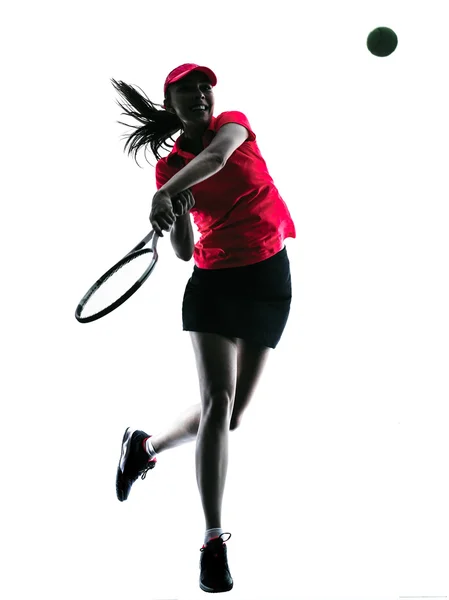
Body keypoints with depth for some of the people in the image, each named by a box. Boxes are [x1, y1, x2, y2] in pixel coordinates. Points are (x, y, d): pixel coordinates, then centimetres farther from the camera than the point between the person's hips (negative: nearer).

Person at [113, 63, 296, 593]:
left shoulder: (233, 123, 2)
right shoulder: (168, 168, 3)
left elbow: (215, 156, -25)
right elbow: (184, 252, -2)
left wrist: (167, 193, -39)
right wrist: (177, 215, -22)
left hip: (268, 279, 1)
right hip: (212, 281, -1)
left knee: (231, 414, 5)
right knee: (218, 397, -18)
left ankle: (144, 446, 33)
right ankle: (214, 541, -15)